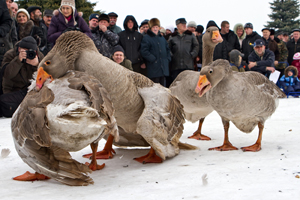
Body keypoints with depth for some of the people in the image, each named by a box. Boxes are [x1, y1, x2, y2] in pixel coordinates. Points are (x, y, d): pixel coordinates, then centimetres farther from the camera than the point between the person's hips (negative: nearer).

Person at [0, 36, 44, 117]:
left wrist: (37, 64, -28)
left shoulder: (39, 56, 0)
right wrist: (18, 60, -33)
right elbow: (7, 75, -22)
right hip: (14, 91, -2)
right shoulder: (9, 55, -6)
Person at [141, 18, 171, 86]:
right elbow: (144, 51, -13)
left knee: (163, 86, 10)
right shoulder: (146, 38, -4)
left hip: (163, 68, 6)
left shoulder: (162, 38, 17)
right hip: (153, 69, -6)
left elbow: (167, 49, 25)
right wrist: (153, 59, -17)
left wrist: (168, 59, 9)